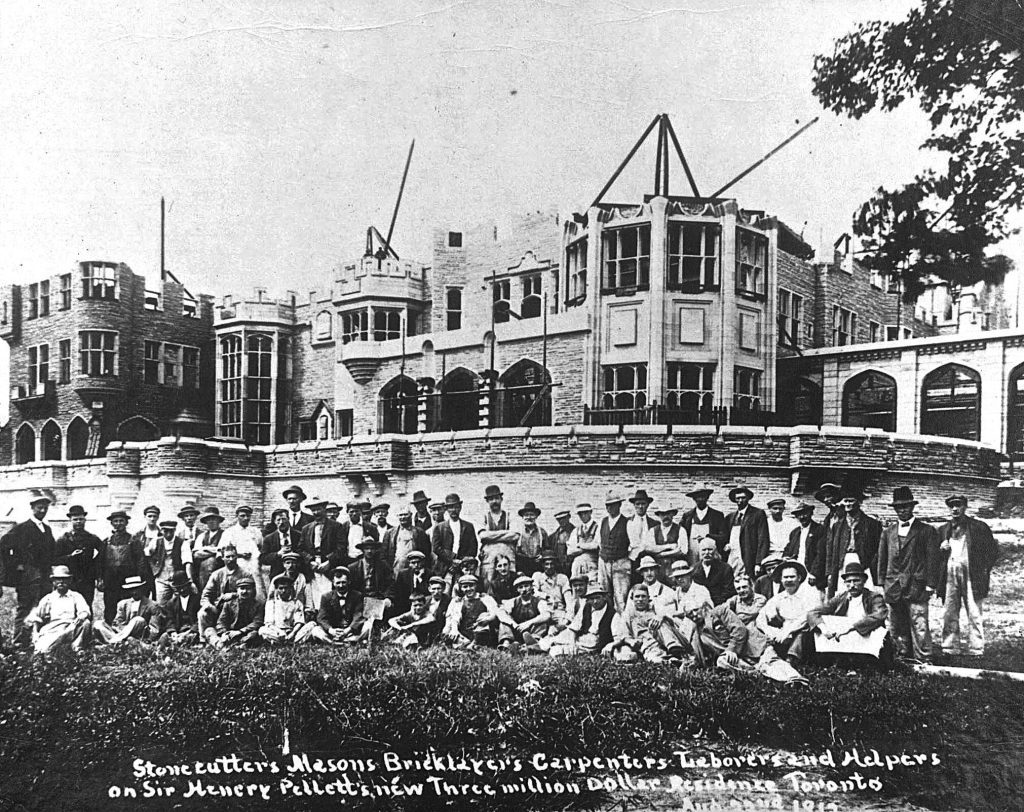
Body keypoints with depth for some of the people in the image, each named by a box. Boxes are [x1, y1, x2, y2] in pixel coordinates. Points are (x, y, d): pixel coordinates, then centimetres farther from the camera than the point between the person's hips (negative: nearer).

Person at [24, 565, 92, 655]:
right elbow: (35, 615, 13)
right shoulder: (48, 598, 20)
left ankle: (76, 649, -19)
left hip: (72, 628, 3)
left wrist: (80, 617, -24)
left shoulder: (76, 596, 18)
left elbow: (85, 611, 2)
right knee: (42, 649, -35)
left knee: (86, 623, -30)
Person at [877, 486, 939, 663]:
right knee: (897, 628, 7)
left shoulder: (927, 531, 3)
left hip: (916, 587, -4)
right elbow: (882, 560, 15)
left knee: (919, 626, -9)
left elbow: (932, 560, -1)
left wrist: (930, 586, -7)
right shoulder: (887, 532, 14)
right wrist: (882, 585, 9)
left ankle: (923, 660, -2)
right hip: (893, 588, 4)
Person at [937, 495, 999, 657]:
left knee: (974, 615, -3)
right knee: (949, 614, 4)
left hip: (971, 576, -3)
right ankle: (950, 649, 10)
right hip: (949, 576, 3)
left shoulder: (979, 527, 4)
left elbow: (993, 551, 6)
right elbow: (936, 556, 19)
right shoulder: (943, 530, 14)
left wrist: (984, 570, -1)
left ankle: (976, 650, 3)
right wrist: (941, 549, -2)